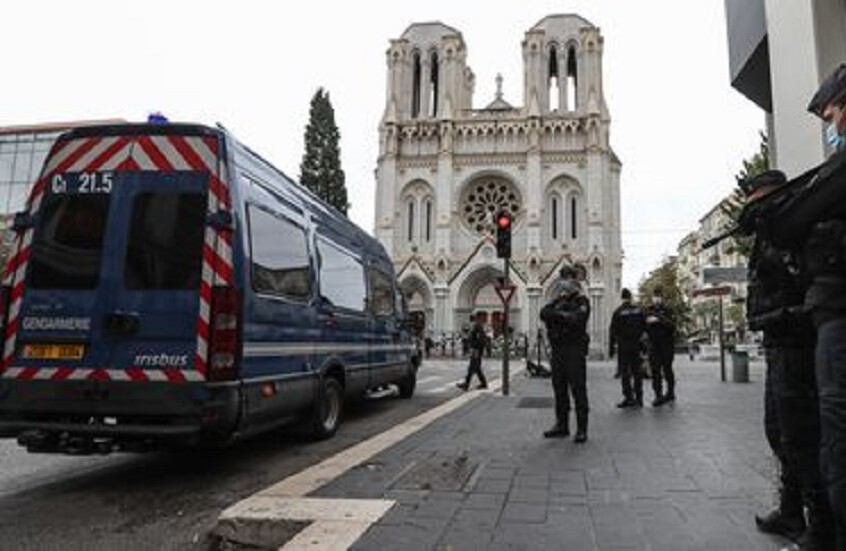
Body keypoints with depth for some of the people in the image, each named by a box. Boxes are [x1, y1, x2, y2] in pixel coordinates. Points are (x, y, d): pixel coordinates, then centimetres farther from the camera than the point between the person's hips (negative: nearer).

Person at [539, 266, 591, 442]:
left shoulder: (581, 301, -1)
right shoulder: (558, 302, 18)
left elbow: (576, 318, -19)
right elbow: (543, 313, 2)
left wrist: (557, 314, -9)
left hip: (574, 349, -6)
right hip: (557, 350, 7)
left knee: (578, 390, -5)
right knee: (559, 388, 10)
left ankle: (582, 429, -1)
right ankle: (561, 425, 20)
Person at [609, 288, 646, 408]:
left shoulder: (618, 312, -7)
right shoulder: (639, 310, 3)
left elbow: (613, 332, -7)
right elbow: (645, 327, 6)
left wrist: (611, 348, -2)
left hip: (623, 346, -4)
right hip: (637, 345, 4)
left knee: (625, 372, 1)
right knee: (637, 371, 10)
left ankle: (629, 398, -2)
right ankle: (639, 398, 13)